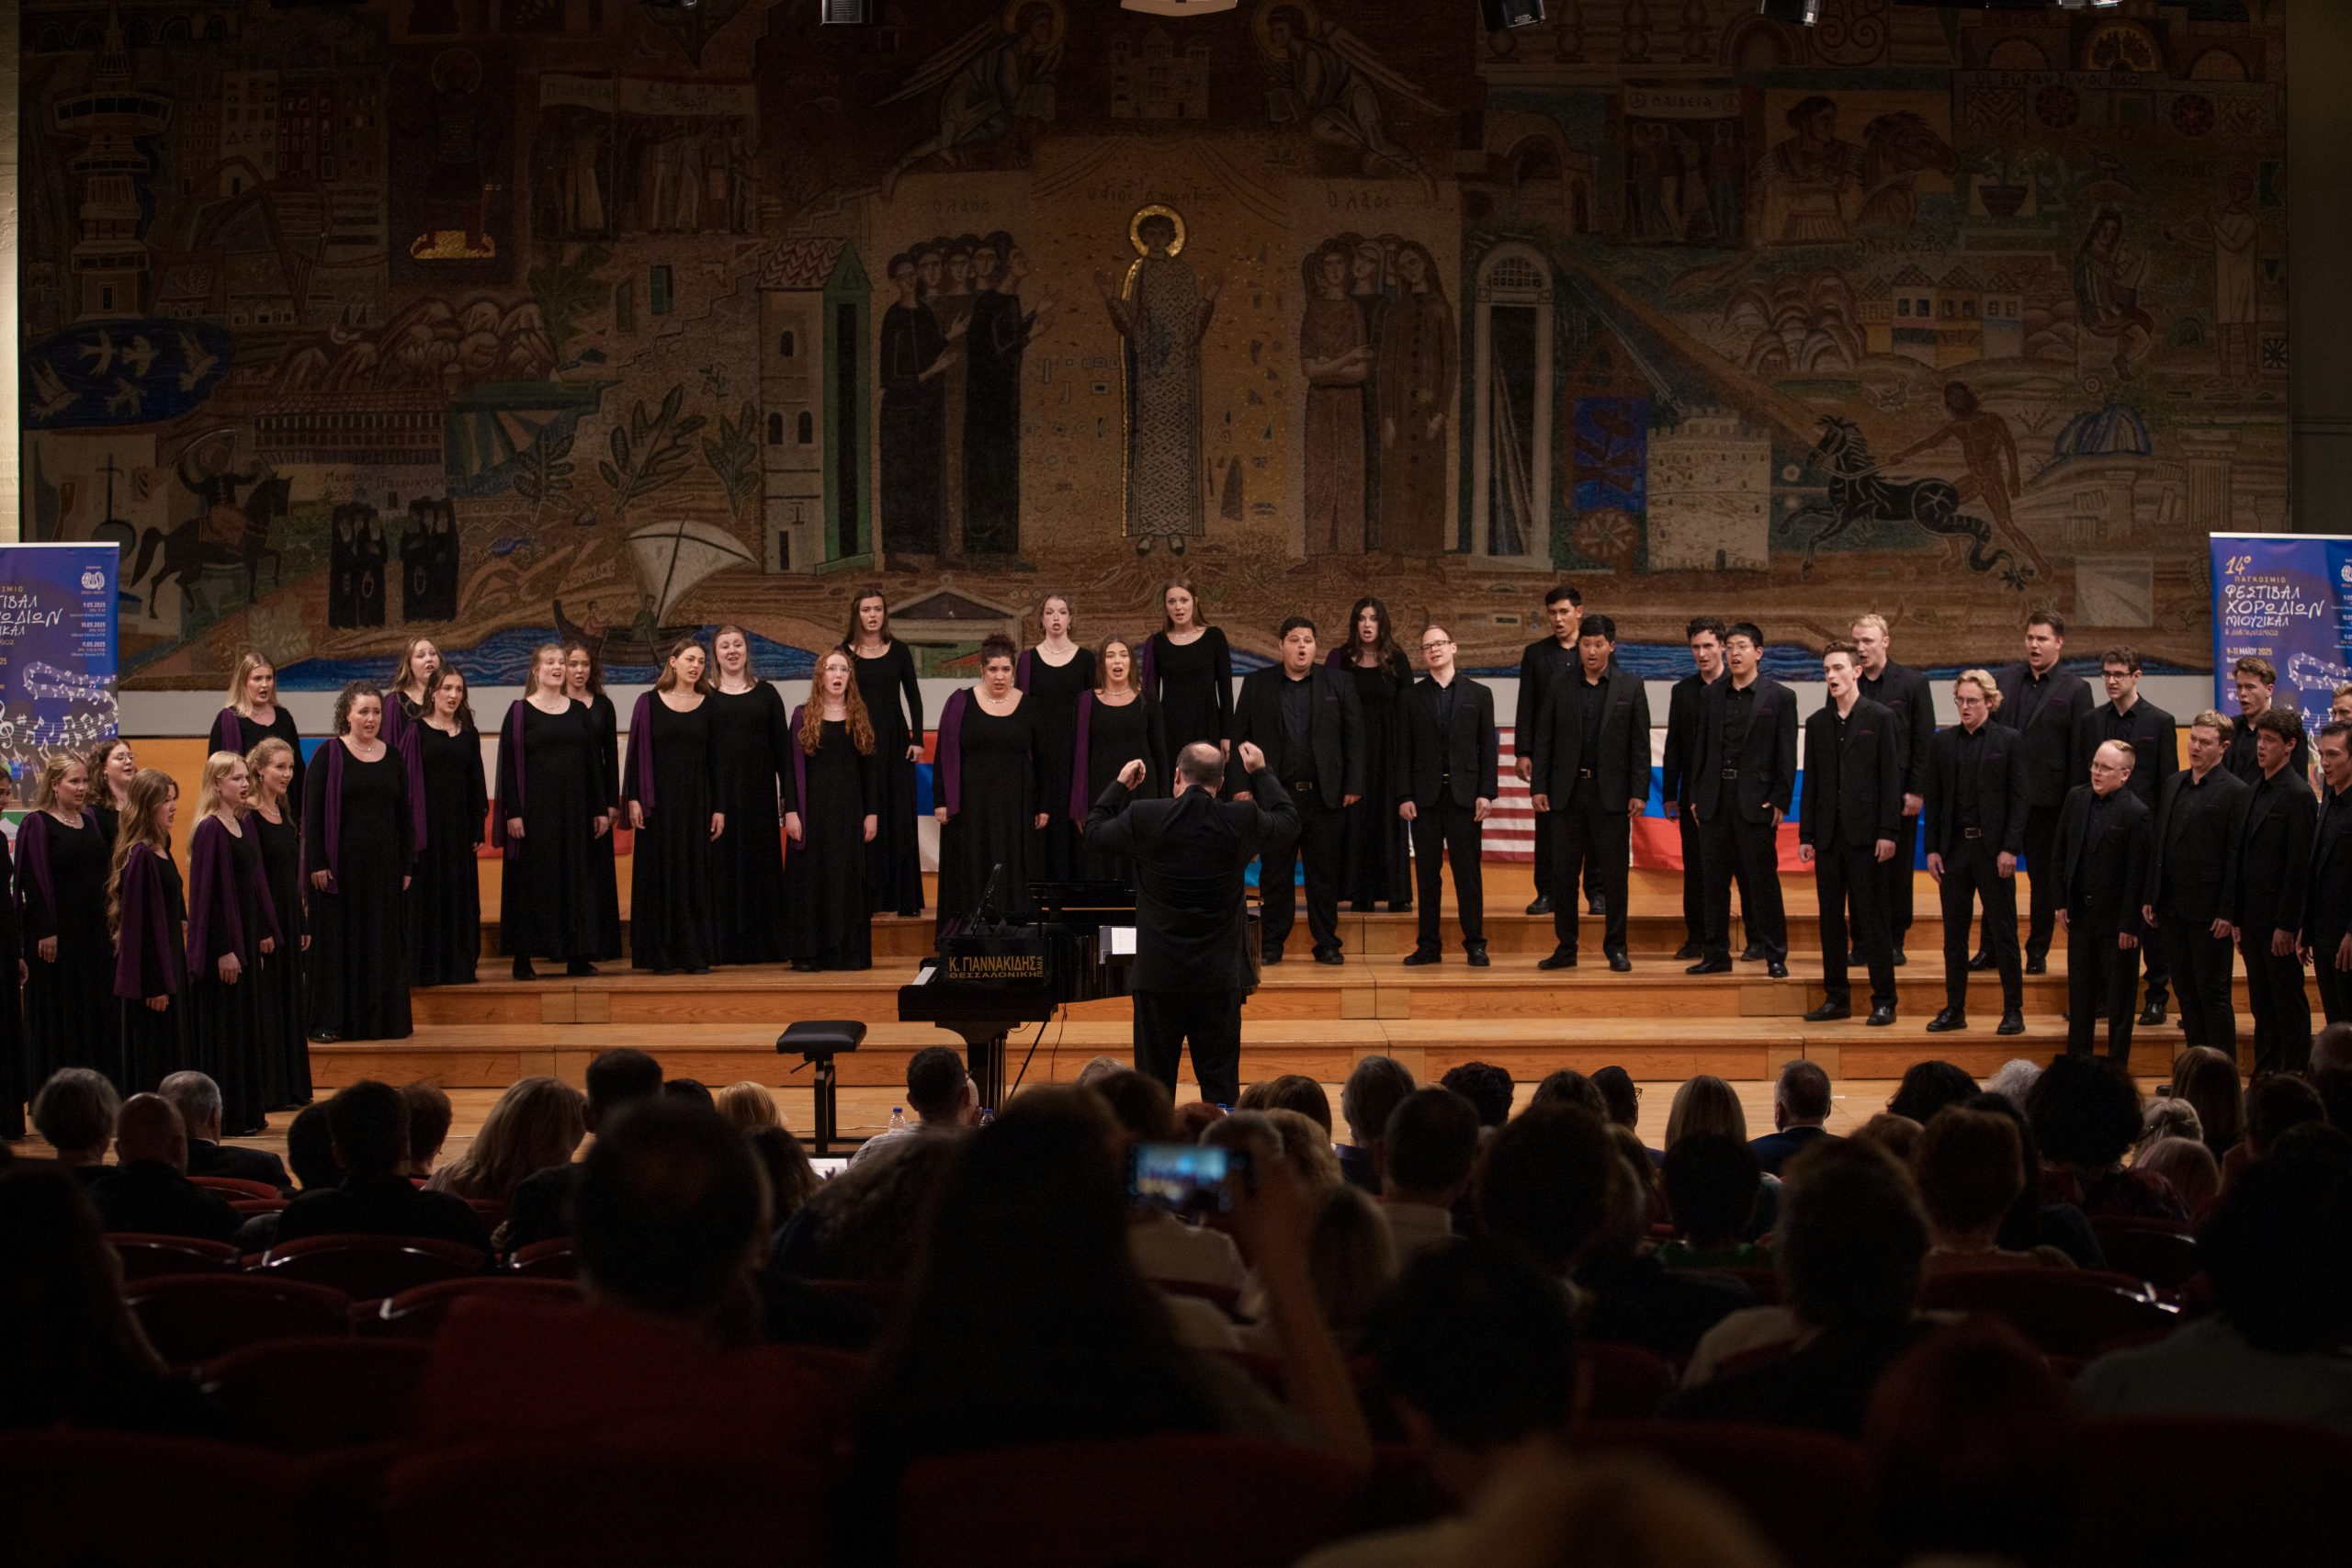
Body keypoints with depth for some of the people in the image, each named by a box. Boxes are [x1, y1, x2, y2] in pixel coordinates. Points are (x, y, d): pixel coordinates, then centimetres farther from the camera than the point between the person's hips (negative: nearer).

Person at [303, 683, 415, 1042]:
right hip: (341, 862, -4)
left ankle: (380, 1019, 13)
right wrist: (317, 864, -13)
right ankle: (331, 1022, 4)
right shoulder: (330, 755, -4)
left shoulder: (392, 757, 9)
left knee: (383, 943, 6)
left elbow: (404, 815, 11)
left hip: (383, 863, 4)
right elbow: (312, 811, -7)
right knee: (337, 940, 0)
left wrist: (406, 866, 6)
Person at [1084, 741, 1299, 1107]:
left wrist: (1120, 785, 19)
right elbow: (1289, 821, 13)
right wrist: (1261, 772, 23)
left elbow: (1094, 833, 8)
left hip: (1159, 975, -1)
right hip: (1221, 977, 1)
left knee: (1154, 1081, 8)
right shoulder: (1241, 820, -9)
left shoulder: (1143, 818, -11)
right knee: (1222, 1087, 6)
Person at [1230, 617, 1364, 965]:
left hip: (1325, 796, 0)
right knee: (1275, 873, 4)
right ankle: (1272, 944, 11)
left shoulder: (1337, 686, 6)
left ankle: (1327, 943, 12)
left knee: (1325, 874, 4)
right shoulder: (1257, 684, 6)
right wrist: (1241, 785, -2)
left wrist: (1354, 786, -2)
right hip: (1276, 794, 0)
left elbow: (1354, 737, 5)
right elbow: (1240, 737, 5)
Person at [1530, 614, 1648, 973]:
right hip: (1568, 790, 1)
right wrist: (1539, 787, 0)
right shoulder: (1559, 686, 5)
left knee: (1614, 873, 2)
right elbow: (1544, 740, 6)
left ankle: (1615, 948, 10)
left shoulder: (1630, 688, 2)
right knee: (1563, 872, 4)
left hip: (1611, 792, -1)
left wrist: (1639, 792, -5)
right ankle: (1565, 948, 10)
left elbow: (1640, 744, 1)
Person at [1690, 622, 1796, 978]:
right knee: (1715, 880, 7)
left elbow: (1787, 755, -3)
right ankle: (1717, 955, 14)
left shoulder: (1779, 696, -1)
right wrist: (1696, 796, 7)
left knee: (1763, 879, -2)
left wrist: (1780, 801, -10)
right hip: (1715, 800, 4)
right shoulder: (1712, 694, 11)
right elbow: (1703, 747, 12)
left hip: (1756, 801, -4)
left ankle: (1775, 957, 4)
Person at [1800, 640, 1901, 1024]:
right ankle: (1836, 997, 13)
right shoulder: (1817, 724, 13)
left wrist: (1888, 832, -11)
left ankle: (1883, 1001, 1)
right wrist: (1806, 834, 7)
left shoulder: (1880, 718, -1)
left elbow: (1891, 776, -4)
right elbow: (1811, 782, 13)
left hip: (1866, 833, -5)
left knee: (1873, 919, -3)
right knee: (1831, 919, 6)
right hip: (1828, 834, 5)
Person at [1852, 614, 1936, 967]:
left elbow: (1924, 740, -2)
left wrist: (1917, 791, -7)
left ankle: (1894, 941, 8)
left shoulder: (1912, 683, 1)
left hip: (1898, 792, -2)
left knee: (1897, 869, 2)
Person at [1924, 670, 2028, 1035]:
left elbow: (2018, 798, -3)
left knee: (2003, 932, 1)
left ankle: (2013, 1010, 6)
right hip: (1954, 847, 3)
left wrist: (2009, 848, -11)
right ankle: (1954, 1009, 13)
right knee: (1954, 933, 7)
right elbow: (1933, 799, 9)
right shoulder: (1943, 742, 8)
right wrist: (1932, 848, 2)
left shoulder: (2008, 740, -1)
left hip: (1992, 847, -3)